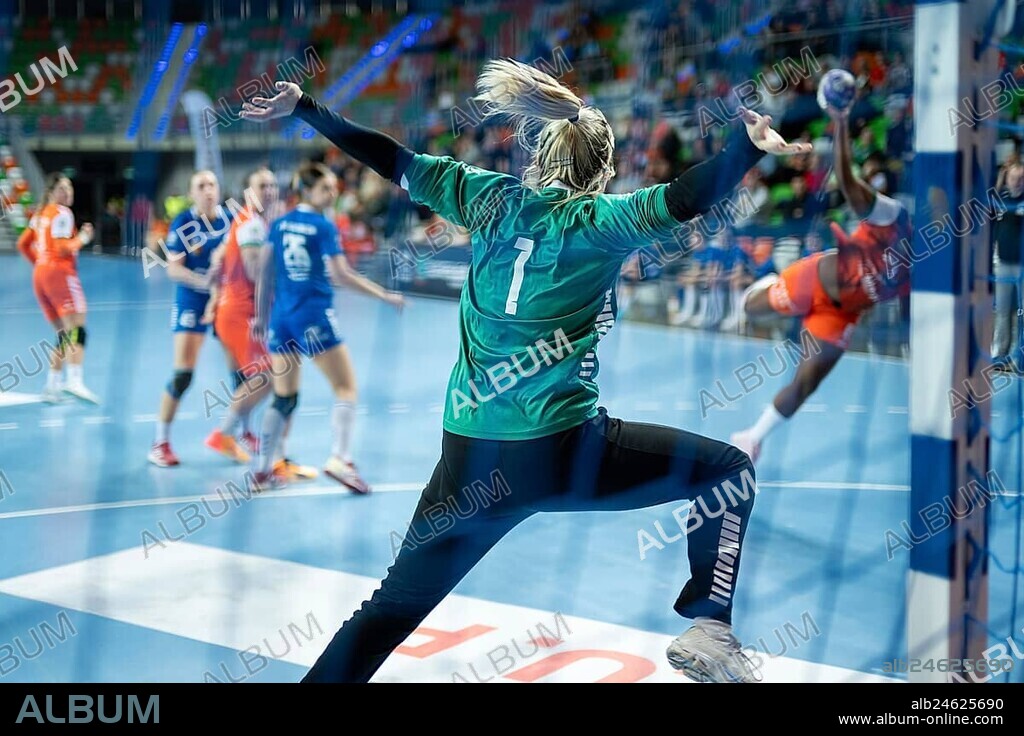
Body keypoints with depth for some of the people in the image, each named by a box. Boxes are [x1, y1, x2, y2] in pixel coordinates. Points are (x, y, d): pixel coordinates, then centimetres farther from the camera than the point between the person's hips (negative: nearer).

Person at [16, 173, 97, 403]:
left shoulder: (41, 214, 19)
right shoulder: (63, 213, -6)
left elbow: (23, 244, 21)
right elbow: (62, 249, -16)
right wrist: (82, 238, -2)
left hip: (39, 274, 9)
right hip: (60, 273, -9)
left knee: (64, 333, 14)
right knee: (77, 329, -18)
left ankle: (52, 384, 9)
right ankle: (75, 380, -34)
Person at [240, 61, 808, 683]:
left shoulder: (491, 198, 8)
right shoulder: (597, 220, -3)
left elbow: (395, 162, 13)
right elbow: (679, 201, -19)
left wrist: (303, 108, 21)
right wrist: (749, 146, -23)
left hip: (469, 457, 5)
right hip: (561, 450, -4)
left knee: (398, 602, 16)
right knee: (729, 470, 12)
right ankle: (707, 630, 7)